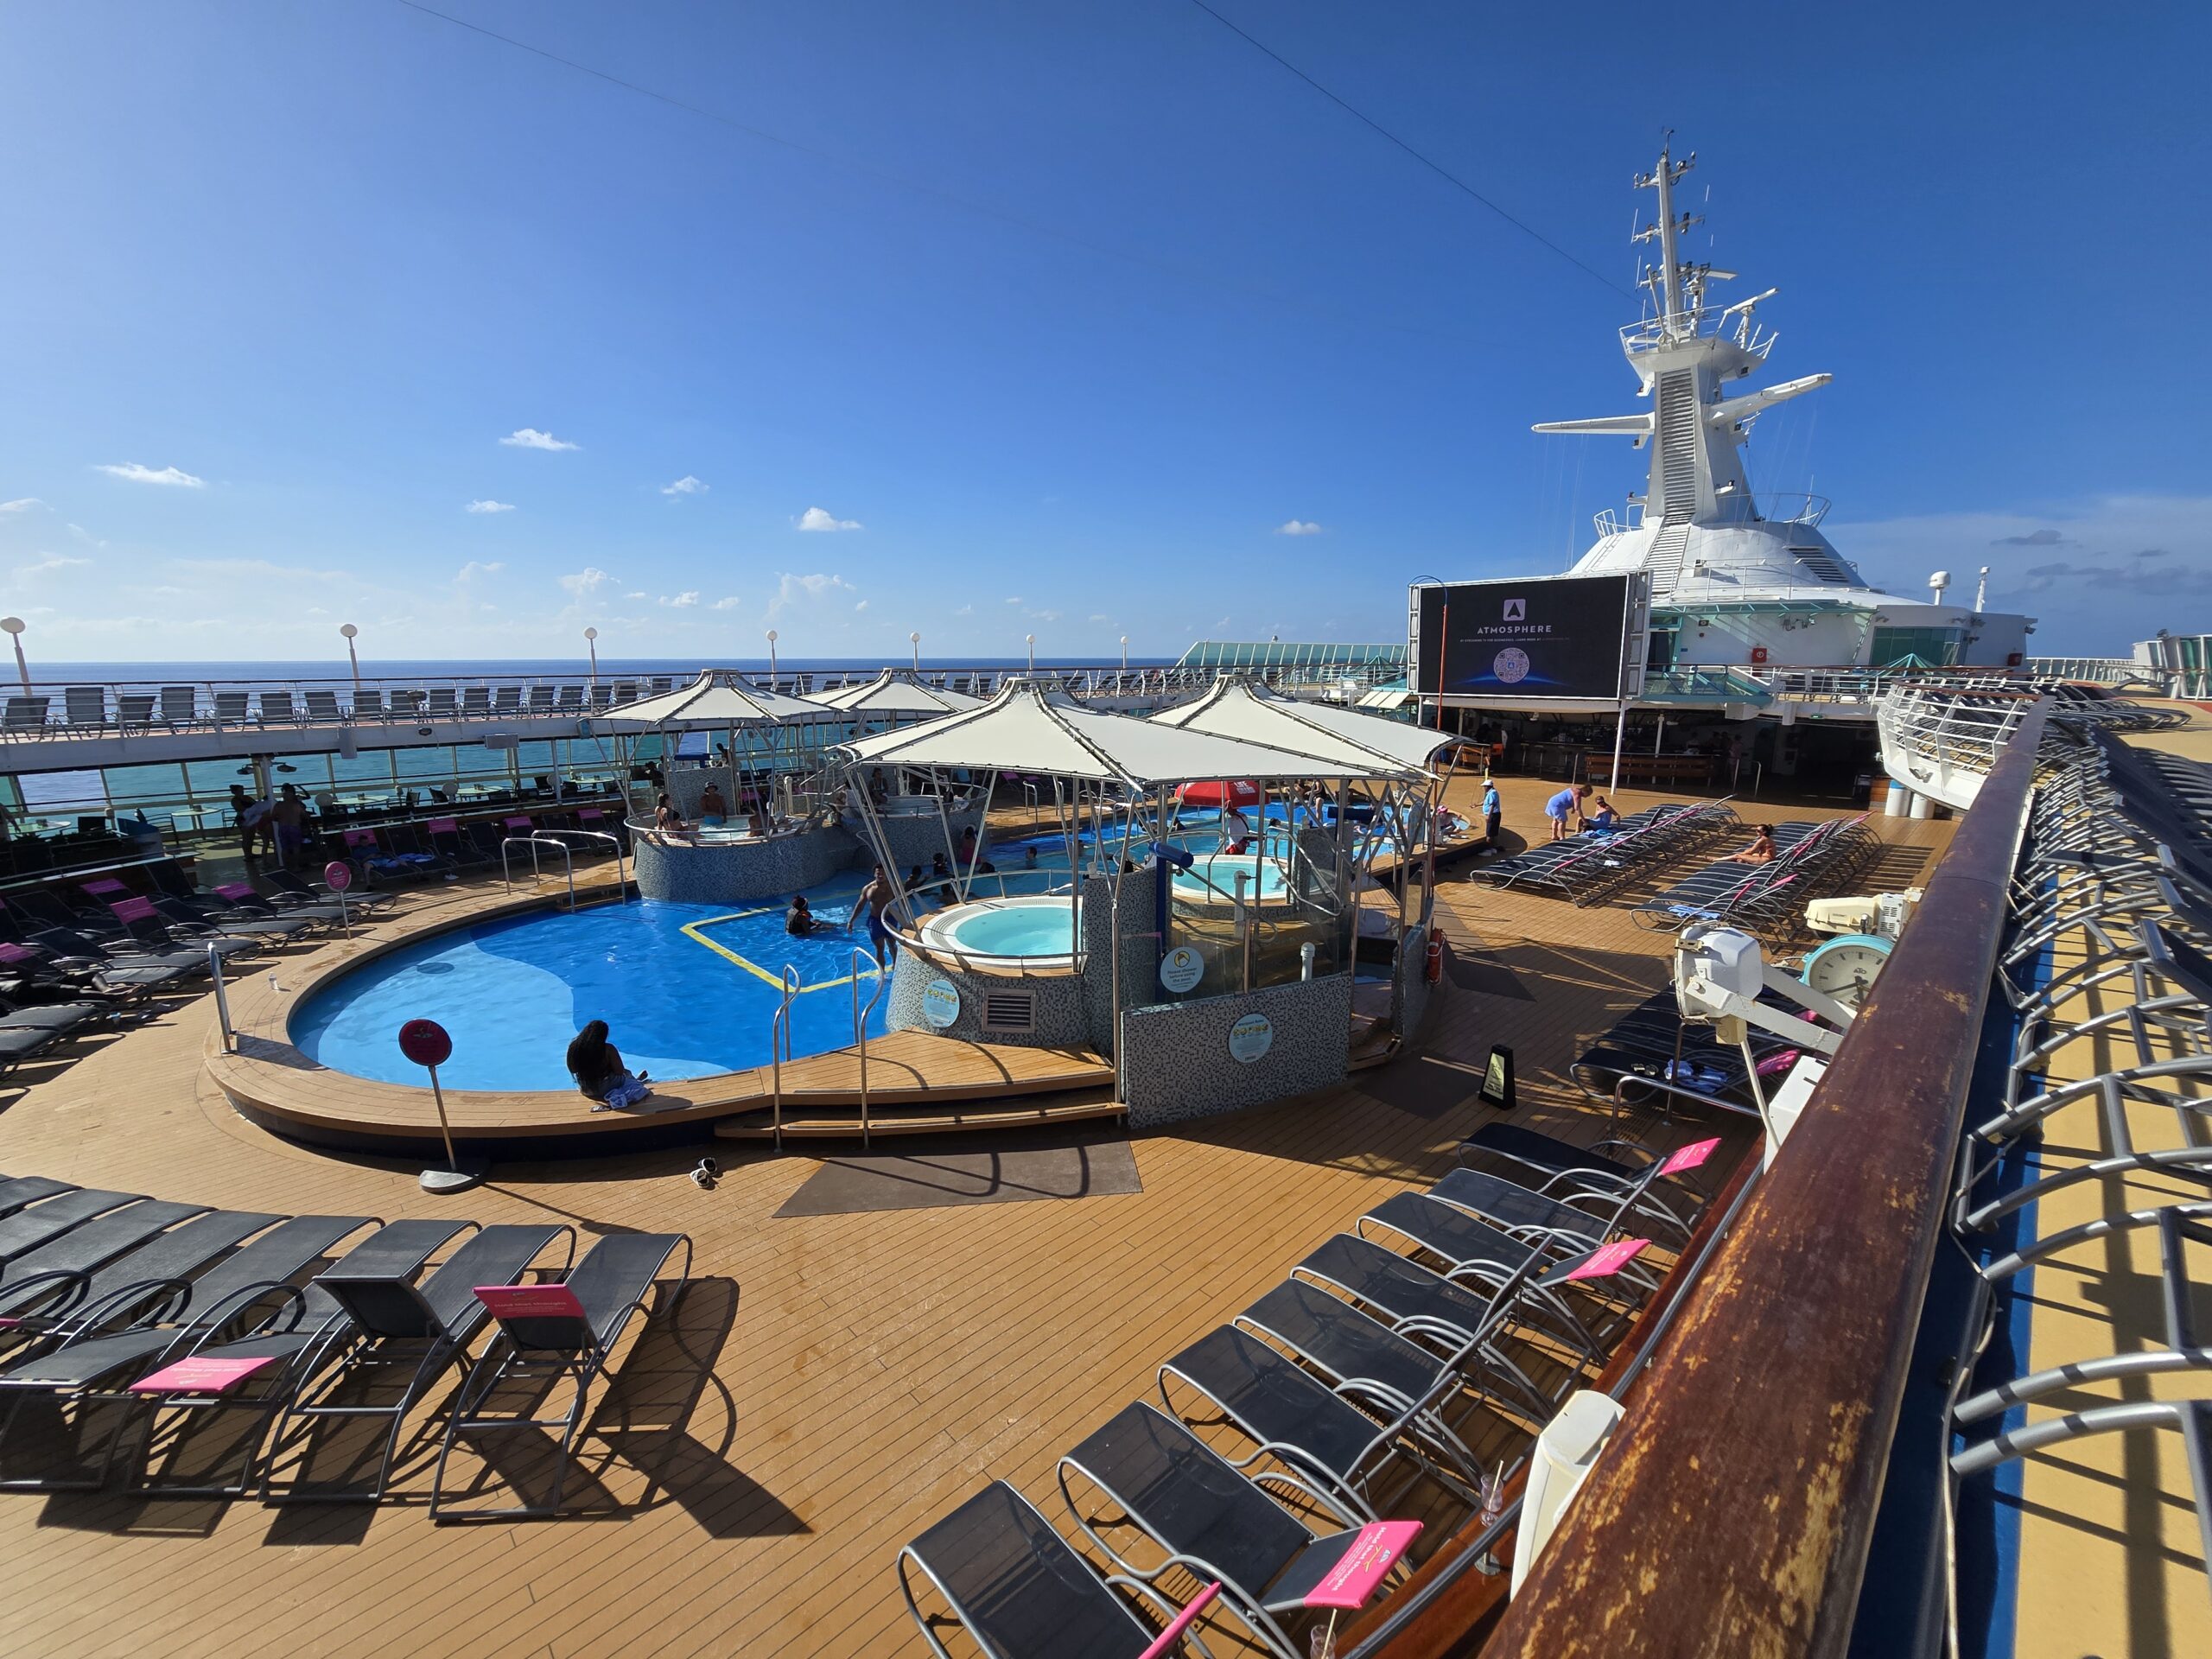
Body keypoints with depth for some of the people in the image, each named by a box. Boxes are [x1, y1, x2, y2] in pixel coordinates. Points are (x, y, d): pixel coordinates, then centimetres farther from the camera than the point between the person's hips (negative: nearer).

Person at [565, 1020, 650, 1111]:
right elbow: (620, 1071, -19)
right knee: (626, 1073, 26)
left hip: (585, 1090, 5)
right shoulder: (608, 1049, -25)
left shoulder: (574, 1047, -13)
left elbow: (573, 1070, 1)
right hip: (604, 1089, -5)